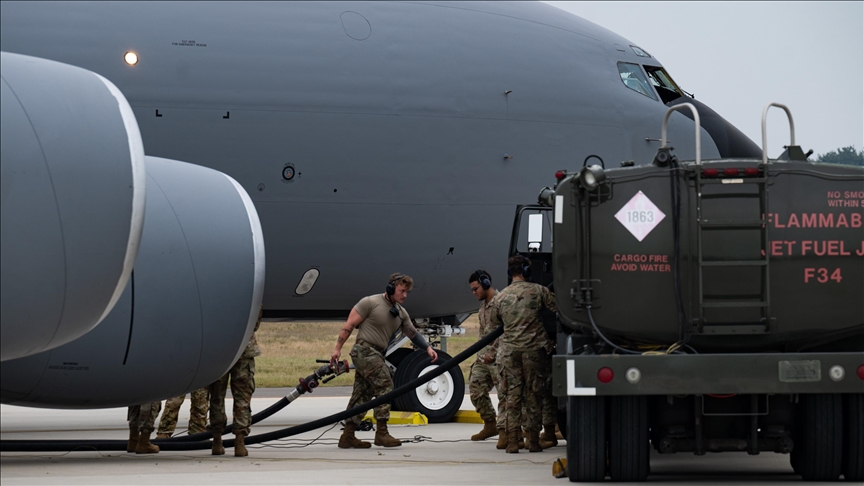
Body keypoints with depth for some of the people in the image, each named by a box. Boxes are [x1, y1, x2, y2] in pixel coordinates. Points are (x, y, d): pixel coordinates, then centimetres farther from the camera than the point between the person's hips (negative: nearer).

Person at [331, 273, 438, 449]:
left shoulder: (401, 313, 12)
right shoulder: (370, 303, -10)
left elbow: (412, 333, 18)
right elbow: (350, 325, -8)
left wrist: (428, 348, 2)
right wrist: (337, 348, -11)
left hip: (377, 355, 8)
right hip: (365, 350, -8)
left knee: (362, 394, 8)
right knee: (385, 385, -16)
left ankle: (347, 436, 10)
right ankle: (381, 432, -16)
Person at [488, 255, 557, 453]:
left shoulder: (501, 296, 5)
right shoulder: (538, 291, -4)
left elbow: (494, 320, 18)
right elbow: (558, 307, -5)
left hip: (509, 350, 2)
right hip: (533, 348, -2)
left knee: (513, 394, 6)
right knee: (534, 394, 5)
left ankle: (512, 441, -1)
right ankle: (533, 440, 5)